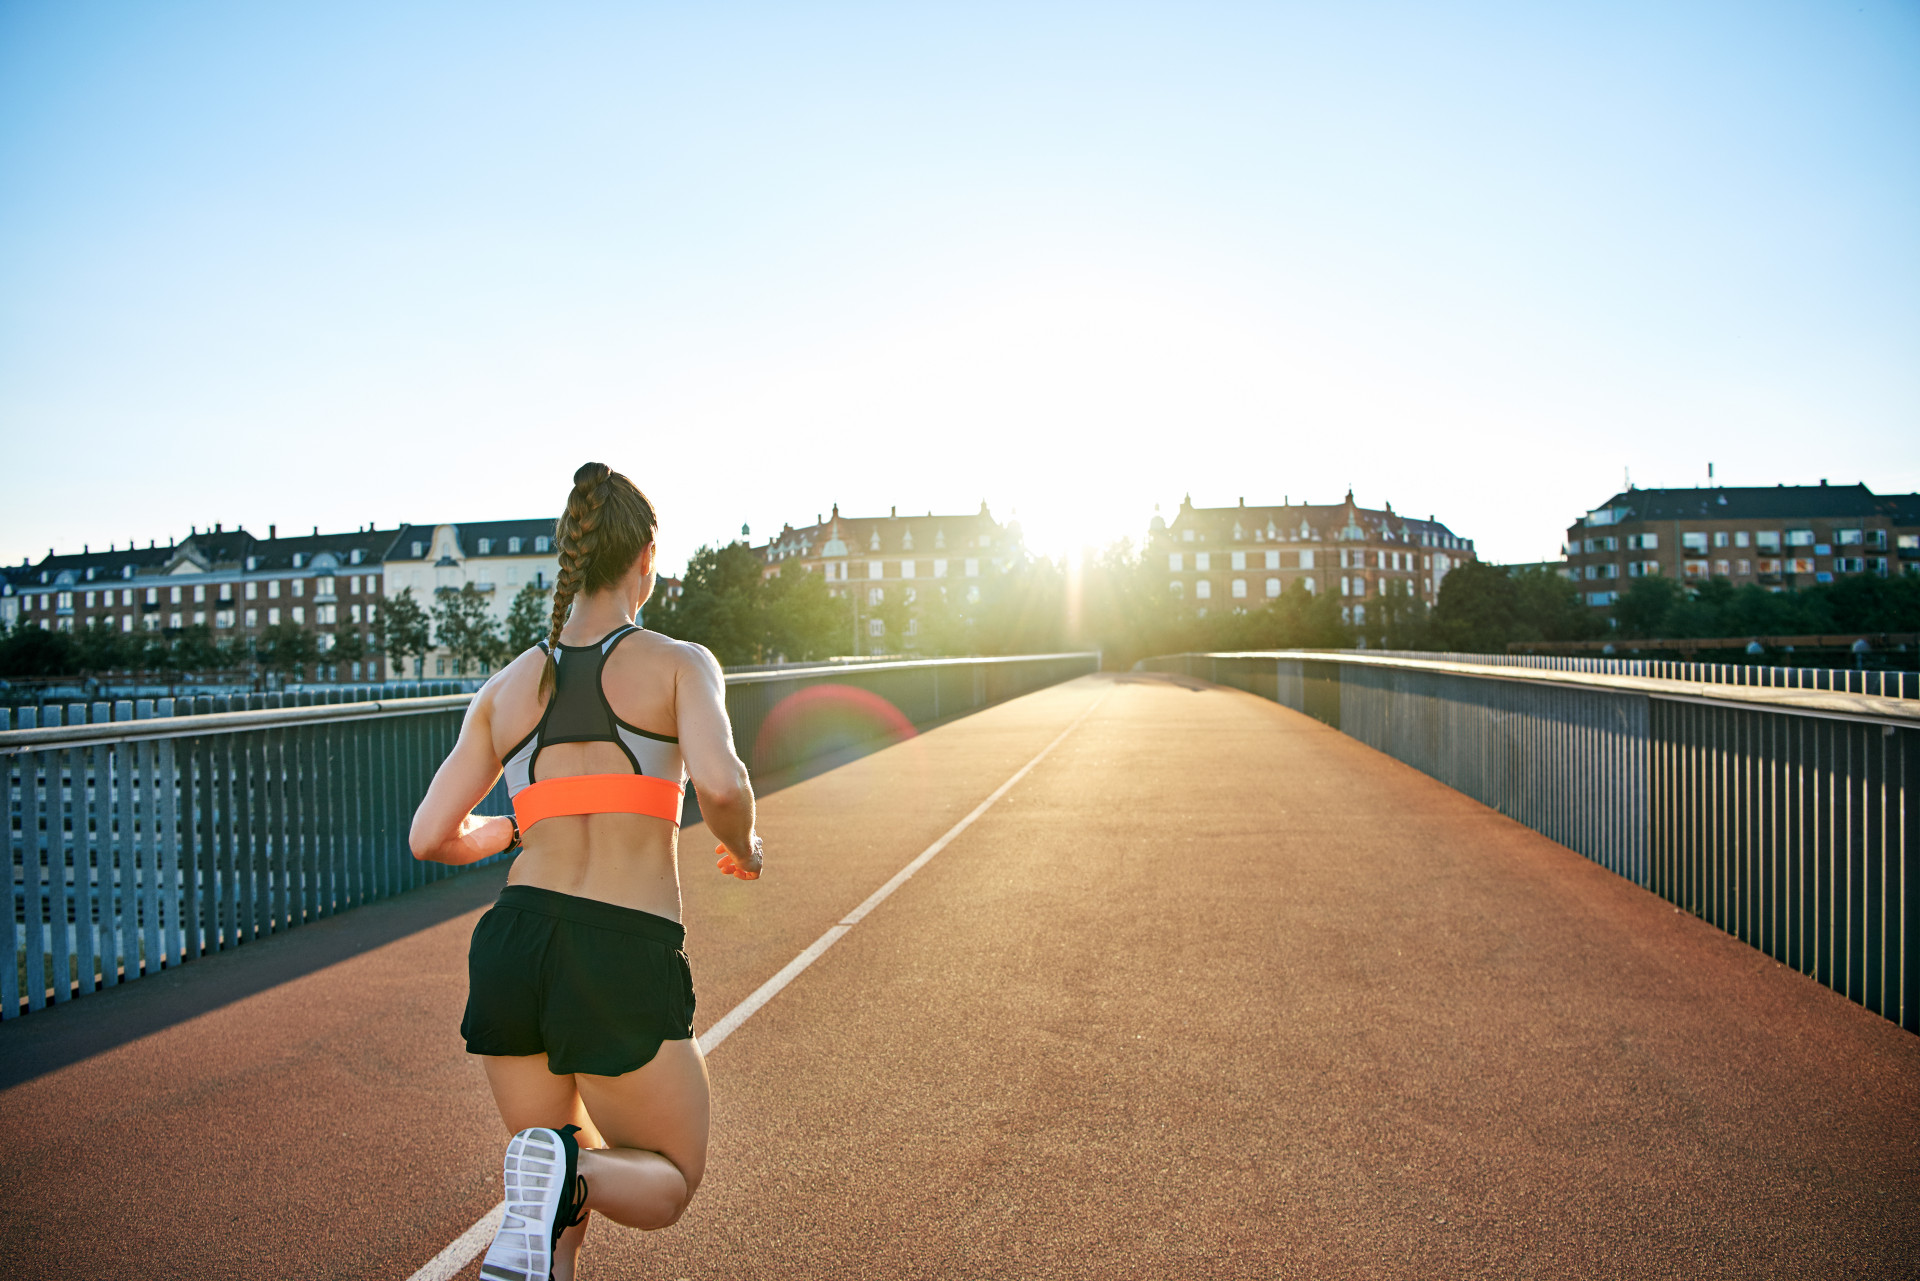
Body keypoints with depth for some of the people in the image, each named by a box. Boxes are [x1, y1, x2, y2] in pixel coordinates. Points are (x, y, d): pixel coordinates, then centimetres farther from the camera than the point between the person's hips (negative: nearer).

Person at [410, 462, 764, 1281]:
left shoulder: (504, 689, 12)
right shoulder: (679, 662, 0)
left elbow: (430, 838, 10)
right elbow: (719, 783, -18)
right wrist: (744, 847, 4)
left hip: (513, 944, 5)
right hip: (627, 960, -5)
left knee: (562, 1211, 26)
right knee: (669, 1185, 18)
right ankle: (565, 1172, -15)